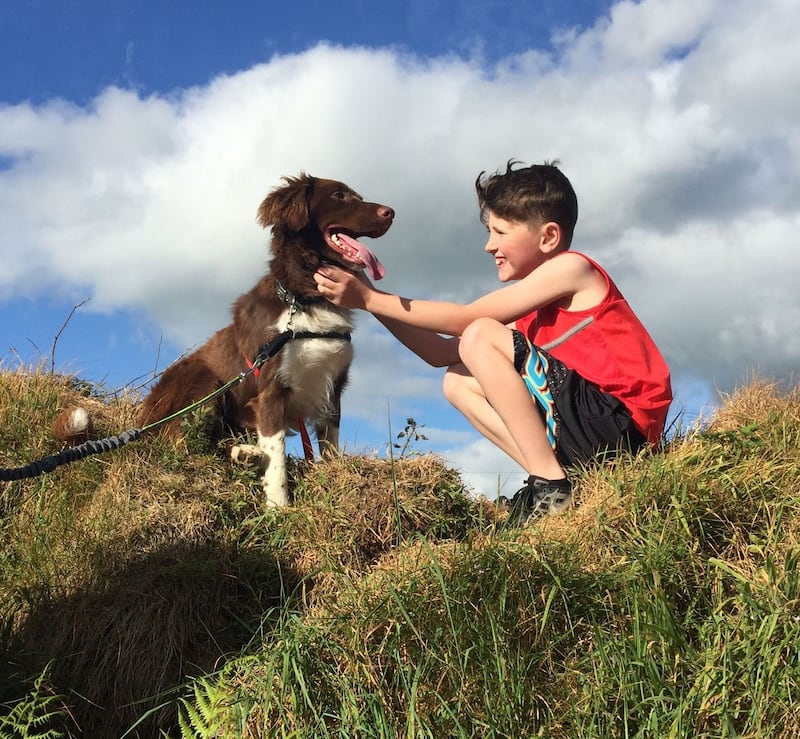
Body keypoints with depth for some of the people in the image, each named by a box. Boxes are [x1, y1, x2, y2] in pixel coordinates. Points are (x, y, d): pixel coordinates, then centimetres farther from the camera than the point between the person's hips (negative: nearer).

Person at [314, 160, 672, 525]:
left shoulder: (571, 267, -7)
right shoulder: (534, 306, 18)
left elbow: (466, 320, -13)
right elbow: (441, 354, 13)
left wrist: (370, 298, -8)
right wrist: (371, 298, 7)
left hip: (622, 422, -9)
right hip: (593, 427, 9)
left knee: (481, 337, -15)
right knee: (458, 381, 12)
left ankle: (552, 487, -18)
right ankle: (549, 479, -2)